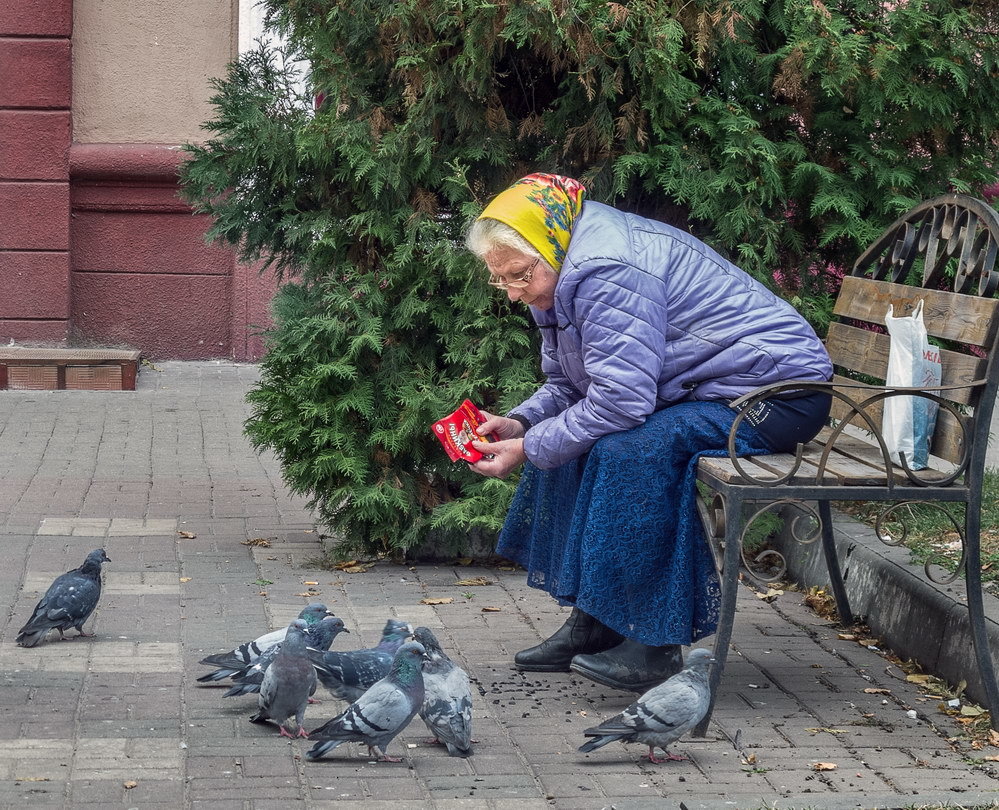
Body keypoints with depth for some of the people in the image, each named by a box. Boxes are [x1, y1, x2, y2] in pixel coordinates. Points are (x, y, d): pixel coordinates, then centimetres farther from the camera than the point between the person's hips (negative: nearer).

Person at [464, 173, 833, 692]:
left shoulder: (607, 272, -25)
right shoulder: (568, 271, 8)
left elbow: (620, 401, -30)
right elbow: (566, 387, 13)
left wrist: (528, 449, -22)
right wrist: (519, 424, -7)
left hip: (776, 392, -11)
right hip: (703, 391, 11)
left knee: (631, 447, -30)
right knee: (573, 439, 3)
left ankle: (655, 647, -23)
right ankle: (592, 623, 5)